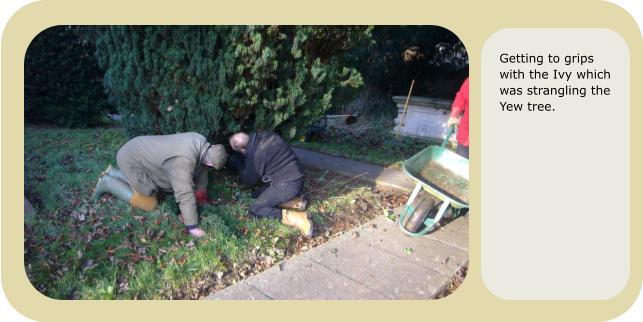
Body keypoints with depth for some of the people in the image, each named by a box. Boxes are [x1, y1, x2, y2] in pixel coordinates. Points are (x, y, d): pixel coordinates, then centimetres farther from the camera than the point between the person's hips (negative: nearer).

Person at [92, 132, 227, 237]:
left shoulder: (201, 141, -11)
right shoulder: (183, 161, -39)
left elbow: (200, 170, 3)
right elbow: (185, 194, -37)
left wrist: (202, 199, 13)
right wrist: (192, 226, -29)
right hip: (131, 161, -9)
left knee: (153, 192, 21)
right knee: (149, 205, -2)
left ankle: (113, 173, 30)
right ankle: (108, 183, 11)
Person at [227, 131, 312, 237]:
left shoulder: (255, 155, -20)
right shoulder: (265, 134, 1)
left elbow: (249, 181, -2)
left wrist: (238, 164, 14)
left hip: (287, 185, -9)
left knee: (255, 209, -7)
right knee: (255, 195, 16)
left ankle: (297, 219, -20)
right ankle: (295, 202, 5)